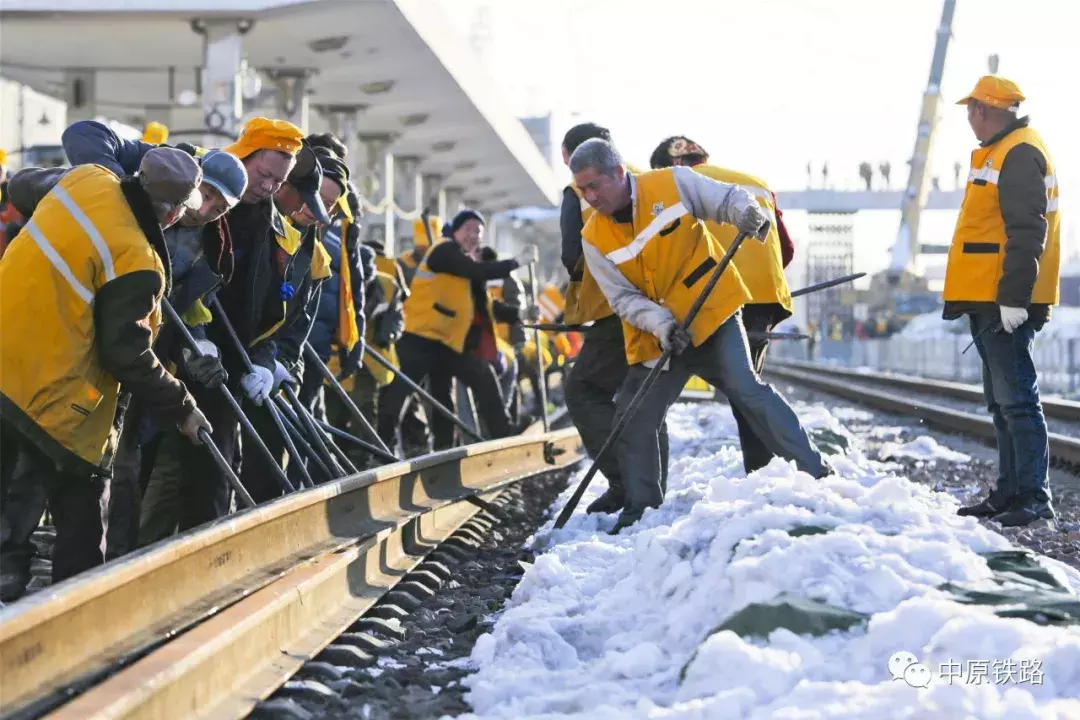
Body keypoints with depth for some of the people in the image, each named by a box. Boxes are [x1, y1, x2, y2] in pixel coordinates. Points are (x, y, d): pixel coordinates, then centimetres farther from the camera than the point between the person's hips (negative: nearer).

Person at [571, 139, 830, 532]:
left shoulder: (673, 183, -9)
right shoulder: (594, 238, -4)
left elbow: (729, 198, -1)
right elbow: (622, 297, -5)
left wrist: (746, 212, -25)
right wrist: (660, 323, -22)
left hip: (712, 314, -3)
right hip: (654, 338, 3)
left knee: (746, 389, -16)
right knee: (633, 423, 1)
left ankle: (814, 472, -8)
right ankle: (642, 508, 19)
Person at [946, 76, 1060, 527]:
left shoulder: (1019, 154, -13)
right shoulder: (999, 152, 20)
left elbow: (1027, 233, -20)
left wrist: (1014, 297, -24)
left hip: (1005, 303, -11)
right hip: (987, 301, 11)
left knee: (1016, 398, -11)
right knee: (1002, 401, 13)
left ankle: (1034, 498, -10)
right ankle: (1010, 493, 18)